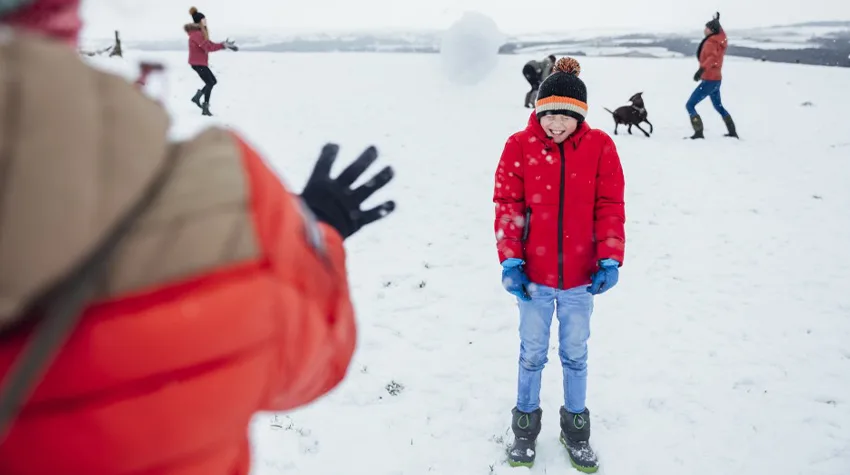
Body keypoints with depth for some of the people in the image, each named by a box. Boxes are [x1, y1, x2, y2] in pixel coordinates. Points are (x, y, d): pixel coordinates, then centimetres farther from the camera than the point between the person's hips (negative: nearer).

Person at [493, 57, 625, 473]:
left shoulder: (600, 146, -6)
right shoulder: (520, 146, -9)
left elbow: (610, 207, -1)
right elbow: (507, 205, -6)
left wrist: (610, 260, -7)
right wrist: (509, 260, -11)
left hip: (581, 275, 1)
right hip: (533, 274, -1)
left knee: (576, 355, 16)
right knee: (532, 354, 15)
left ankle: (576, 429, 36)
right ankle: (525, 427, 35)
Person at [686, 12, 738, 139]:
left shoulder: (710, 43, -16)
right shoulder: (720, 39, 9)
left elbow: (713, 57, -35)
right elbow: (720, 32, 34)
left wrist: (702, 69, -50)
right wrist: (717, 21, 49)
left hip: (709, 80, -10)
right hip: (716, 79, 10)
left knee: (690, 105, -11)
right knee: (718, 106, 25)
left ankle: (699, 133, -21)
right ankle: (733, 132, 30)